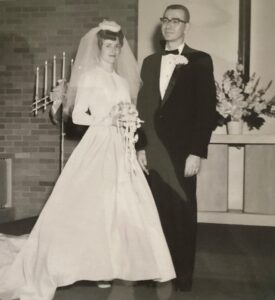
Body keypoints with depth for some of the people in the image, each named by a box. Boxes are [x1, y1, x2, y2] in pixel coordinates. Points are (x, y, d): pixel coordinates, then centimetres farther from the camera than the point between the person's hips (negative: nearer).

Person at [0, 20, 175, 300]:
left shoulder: (123, 82, 17)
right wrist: (106, 121, -16)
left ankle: (113, 263, 14)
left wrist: (129, 122, -1)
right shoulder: (90, 76, -1)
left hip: (120, 149, 7)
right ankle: (97, 264, 6)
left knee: (122, 203, 4)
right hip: (98, 146, -6)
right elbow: (77, 115, -7)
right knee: (94, 203, -5)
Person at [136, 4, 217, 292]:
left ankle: (183, 275, 17)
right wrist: (140, 146, 3)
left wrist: (197, 152, -12)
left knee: (183, 214, 4)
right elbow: (143, 106, 12)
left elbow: (207, 108, -6)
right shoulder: (150, 62, 14)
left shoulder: (200, 60, 0)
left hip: (182, 151, -3)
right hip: (153, 152, 4)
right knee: (158, 213, 6)